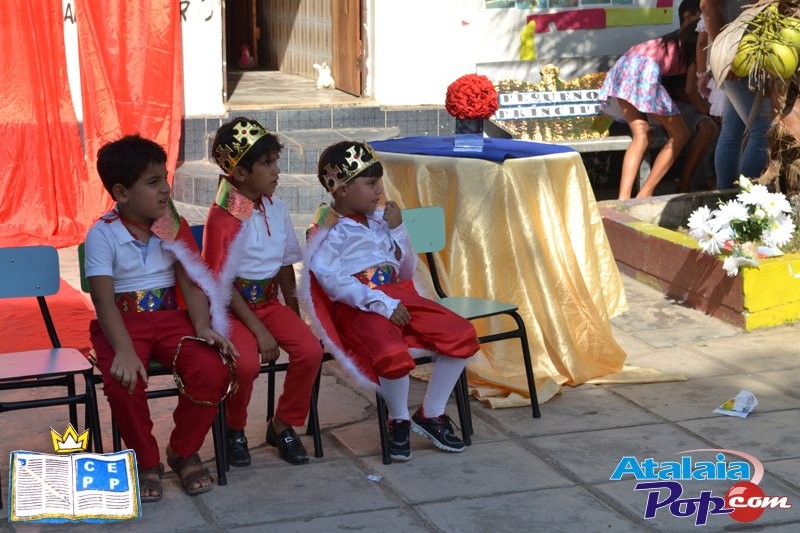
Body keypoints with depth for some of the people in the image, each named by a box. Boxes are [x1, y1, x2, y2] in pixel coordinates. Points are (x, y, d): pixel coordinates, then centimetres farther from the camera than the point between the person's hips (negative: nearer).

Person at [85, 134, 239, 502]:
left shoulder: (175, 227, 4)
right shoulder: (102, 234, -9)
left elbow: (191, 282, -3)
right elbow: (104, 299, -16)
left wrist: (203, 327, -21)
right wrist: (124, 350, -31)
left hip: (171, 317, 3)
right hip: (124, 322, -3)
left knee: (212, 370, -24)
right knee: (123, 382, -33)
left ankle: (184, 451, 2)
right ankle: (146, 461, -5)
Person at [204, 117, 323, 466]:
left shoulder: (276, 209, 3)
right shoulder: (223, 218, -17)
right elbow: (223, 284, -17)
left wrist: (292, 314, 7)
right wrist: (259, 331, -19)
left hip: (269, 302, 6)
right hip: (233, 307, -6)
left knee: (310, 350, -17)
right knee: (246, 362, -30)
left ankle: (283, 424, 6)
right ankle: (234, 430, 1)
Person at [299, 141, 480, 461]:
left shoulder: (380, 219, 20)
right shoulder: (328, 232, -1)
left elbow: (407, 271, 22)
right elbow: (334, 281, -16)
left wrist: (397, 230, 7)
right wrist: (382, 305, -23)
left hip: (398, 297, 7)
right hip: (358, 307, -7)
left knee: (462, 334, -10)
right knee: (394, 355, -36)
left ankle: (431, 414, 6)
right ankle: (399, 421, -4)